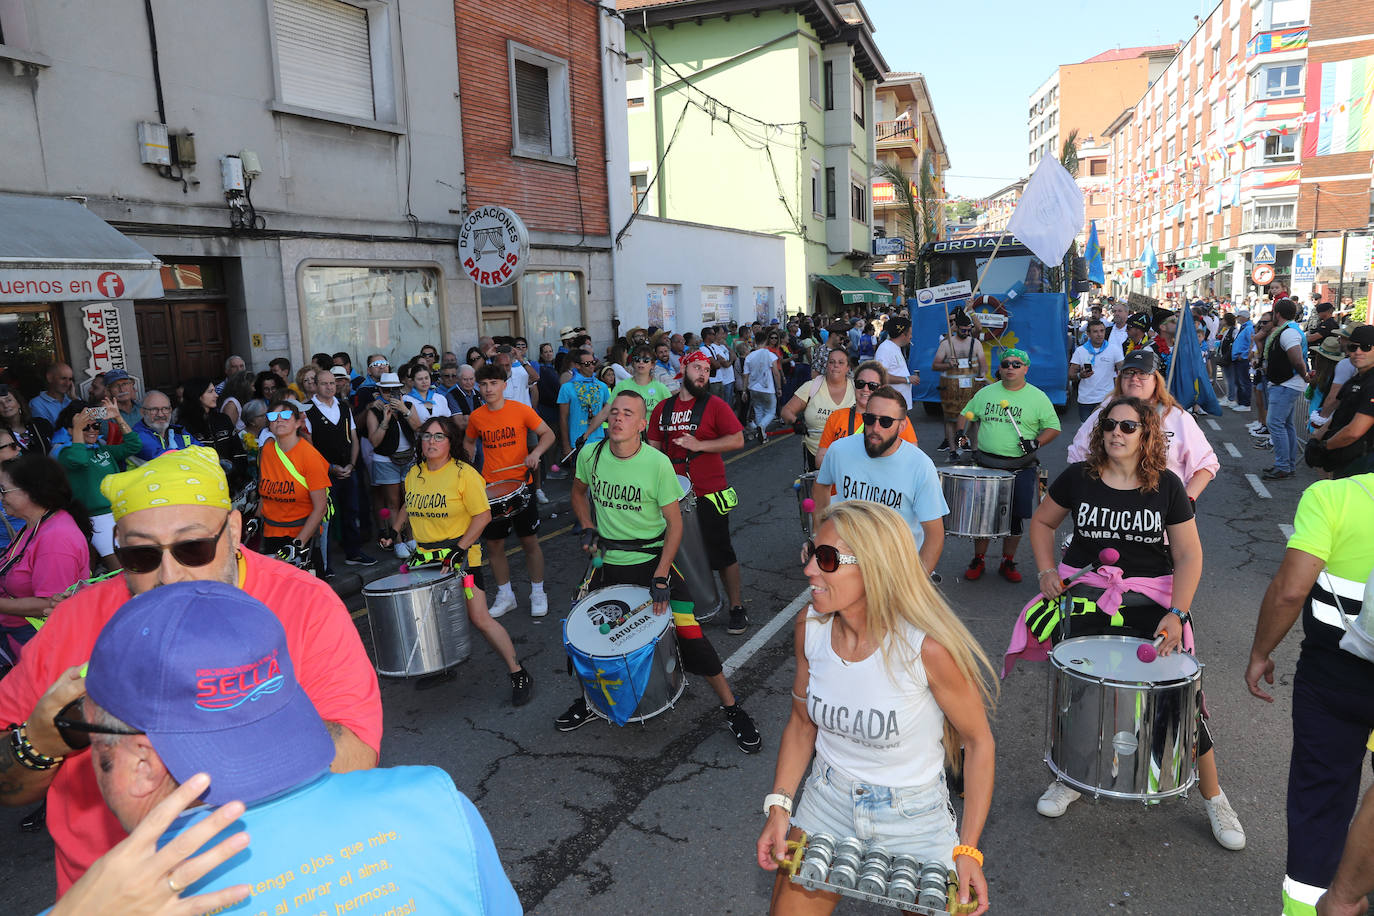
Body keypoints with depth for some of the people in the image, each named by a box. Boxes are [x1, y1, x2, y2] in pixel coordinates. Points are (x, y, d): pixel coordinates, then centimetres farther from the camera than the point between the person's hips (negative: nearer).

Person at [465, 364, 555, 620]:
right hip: (490, 488, 3)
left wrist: (536, 453, -18)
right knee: (494, 544, 7)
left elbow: (548, 434, -1)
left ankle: (538, 594, 21)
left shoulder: (521, 410, -7)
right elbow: (469, 442, 20)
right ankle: (505, 596, 24)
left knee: (530, 541, 4)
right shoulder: (476, 417, 2)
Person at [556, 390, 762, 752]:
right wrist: (587, 527, -1)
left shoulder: (657, 463, -18)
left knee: (690, 633, -11)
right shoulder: (590, 455, -7)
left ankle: (731, 708, 8)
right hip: (608, 561, 4)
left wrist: (661, 577, -19)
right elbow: (579, 492, 16)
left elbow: (674, 522, -13)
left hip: (652, 559, -4)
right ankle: (589, 699, 37)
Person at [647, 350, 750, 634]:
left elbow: (738, 440, -11)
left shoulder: (715, 405, -5)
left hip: (709, 493, -4)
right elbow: (654, 447, 15)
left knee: (721, 553, 5)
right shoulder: (662, 409, 8)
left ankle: (737, 608, 19)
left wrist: (698, 445, -18)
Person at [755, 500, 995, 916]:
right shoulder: (810, 626, -13)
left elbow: (979, 742, -14)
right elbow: (802, 723, 2)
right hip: (828, 800, 4)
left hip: (912, 816, -3)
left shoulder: (927, 647, -28)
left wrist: (968, 849, -14)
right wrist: (779, 806, -5)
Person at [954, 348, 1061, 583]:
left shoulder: (1037, 397, 1)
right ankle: (978, 560, 21)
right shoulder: (986, 393, 8)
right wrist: (961, 434, -1)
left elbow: (1053, 427, 2)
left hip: (1021, 468, -1)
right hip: (985, 464, 2)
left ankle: (1008, 563, 22)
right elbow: (967, 414, 18)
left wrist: (1036, 443, -16)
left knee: (1015, 516, 6)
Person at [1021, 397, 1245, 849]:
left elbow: (1189, 555, -4)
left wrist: (1176, 613, -15)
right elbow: (1042, 522, 12)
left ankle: (1213, 798, 23)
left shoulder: (1167, 485, -4)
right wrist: (1046, 570, -3)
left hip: (1150, 603, -1)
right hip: (1085, 598, 1)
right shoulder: (1078, 477, -3)